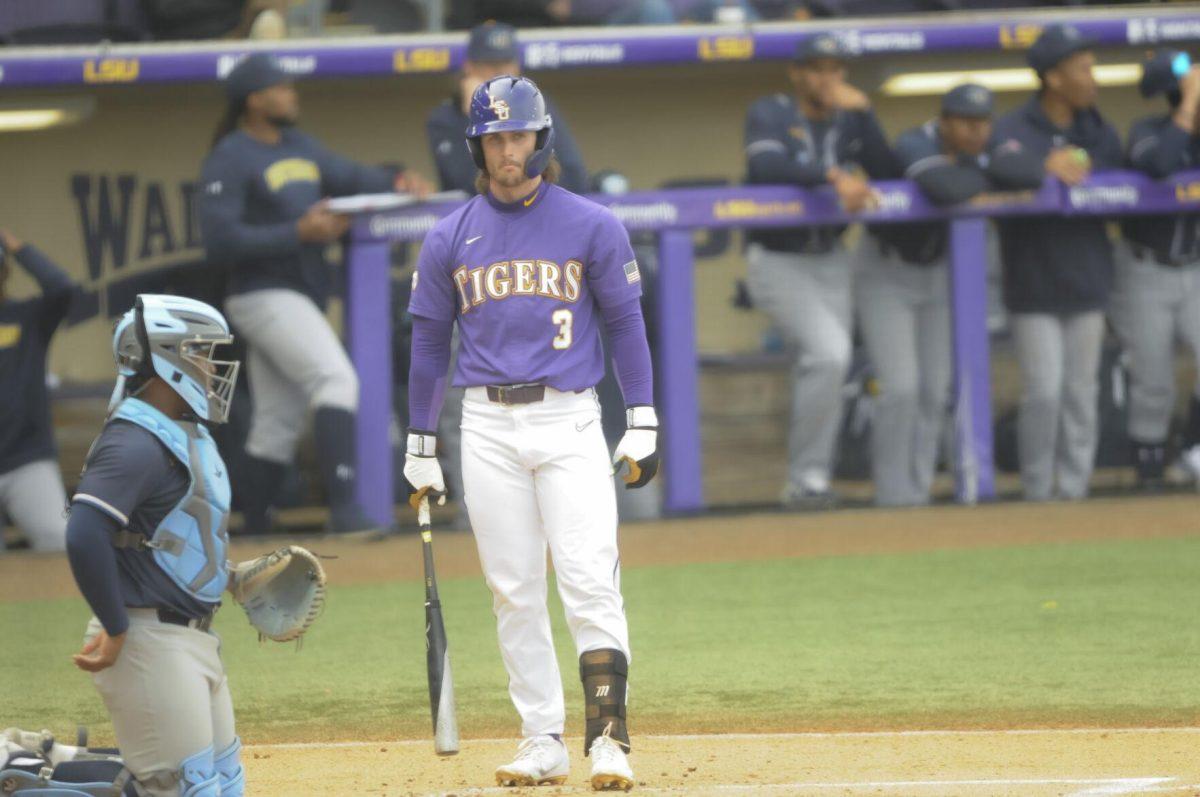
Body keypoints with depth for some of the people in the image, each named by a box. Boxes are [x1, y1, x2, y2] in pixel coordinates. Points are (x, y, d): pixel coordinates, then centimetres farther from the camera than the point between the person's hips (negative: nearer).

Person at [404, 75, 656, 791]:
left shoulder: (592, 226, 2)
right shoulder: (452, 238, 8)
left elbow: (625, 323, 4)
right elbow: (430, 342, 13)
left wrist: (643, 423, -3)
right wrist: (421, 447, 12)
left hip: (569, 420, -3)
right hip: (488, 428, 3)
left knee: (592, 582, -12)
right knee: (514, 592, 4)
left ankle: (609, 737, -14)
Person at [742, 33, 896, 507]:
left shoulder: (849, 121, 6)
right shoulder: (770, 114, -7)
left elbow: (886, 174, -8)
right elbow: (766, 166, -28)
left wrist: (862, 112, -16)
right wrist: (833, 177, -38)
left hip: (830, 262, 6)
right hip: (776, 262, -6)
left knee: (826, 373, 6)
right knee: (829, 351, -23)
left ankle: (806, 484, 18)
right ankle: (807, 475, -13)